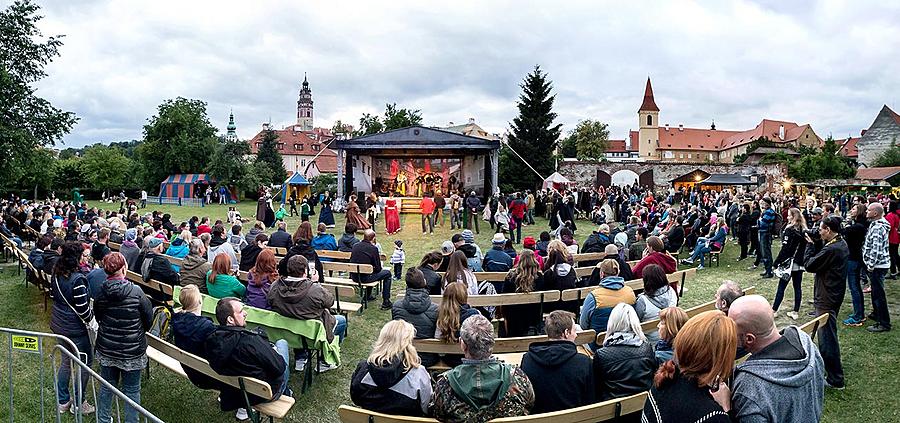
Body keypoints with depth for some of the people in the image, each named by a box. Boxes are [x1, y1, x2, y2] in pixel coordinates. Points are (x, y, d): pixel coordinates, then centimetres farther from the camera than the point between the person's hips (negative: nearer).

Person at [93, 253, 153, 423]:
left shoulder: (100, 293, -9)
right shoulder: (136, 291, -20)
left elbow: (98, 317, 7)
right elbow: (149, 318, -10)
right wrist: (142, 330, 12)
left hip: (106, 348, 4)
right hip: (132, 350, -4)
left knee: (107, 386, 22)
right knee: (132, 390, 10)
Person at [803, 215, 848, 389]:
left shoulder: (831, 249, -27)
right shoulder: (841, 244, 6)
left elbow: (809, 265, -19)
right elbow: (821, 256, 12)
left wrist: (810, 244, -9)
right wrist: (816, 243, 0)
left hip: (826, 300, -11)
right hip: (834, 295, 11)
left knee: (827, 338, -2)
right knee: (827, 335, 26)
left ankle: (835, 380, 5)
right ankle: (826, 364, 44)